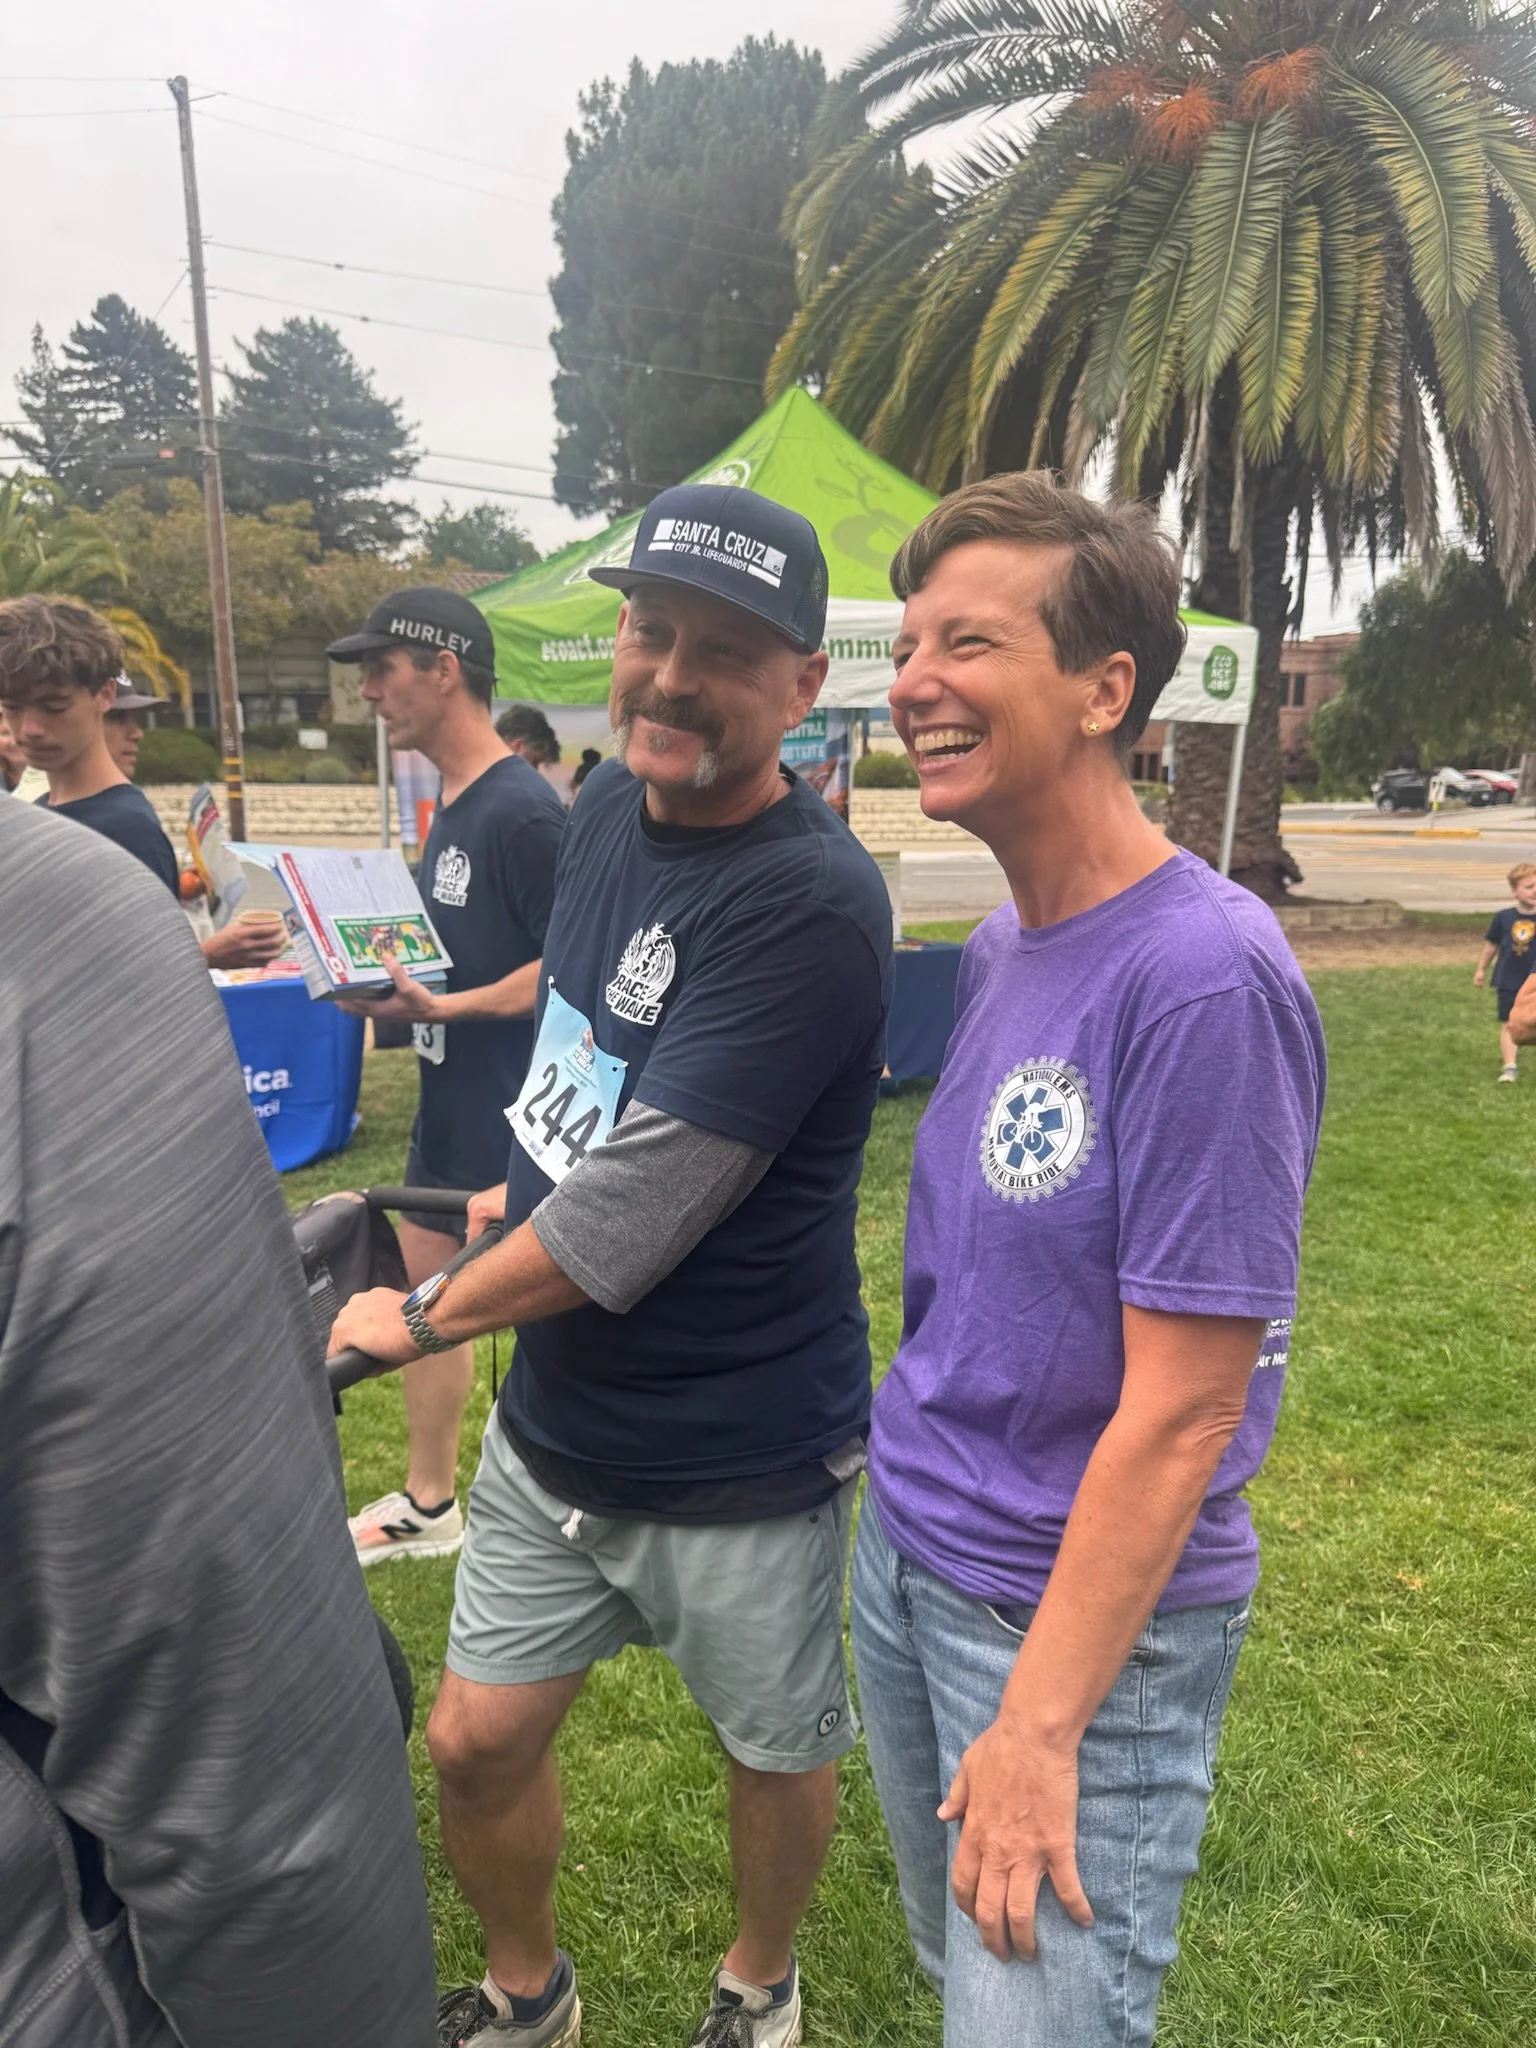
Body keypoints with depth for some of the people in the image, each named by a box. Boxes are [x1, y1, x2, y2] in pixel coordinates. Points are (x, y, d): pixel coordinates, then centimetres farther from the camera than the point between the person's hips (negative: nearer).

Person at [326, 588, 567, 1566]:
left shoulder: (524, 809, -19)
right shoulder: (452, 806, 10)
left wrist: (443, 1007, -26)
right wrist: (390, 981, 4)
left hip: (516, 1115, -10)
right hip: (453, 1102, 10)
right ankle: (428, 1504, 36)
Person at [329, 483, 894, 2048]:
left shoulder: (809, 905, -27)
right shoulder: (607, 807, -2)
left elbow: (629, 1219, -26)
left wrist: (422, 1318, -12)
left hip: (742, 1463, -6)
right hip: (553, 1423, 7)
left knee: (777, 1750, 20)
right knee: (475, 1740, 18)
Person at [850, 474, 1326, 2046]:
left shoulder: (1203, 977, -23)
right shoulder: (996, 948, 1)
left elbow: (1182, 1408, -22)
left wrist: (1040, 1723, -17)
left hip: (1084, 1615, -7)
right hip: (905, 1551, 7)